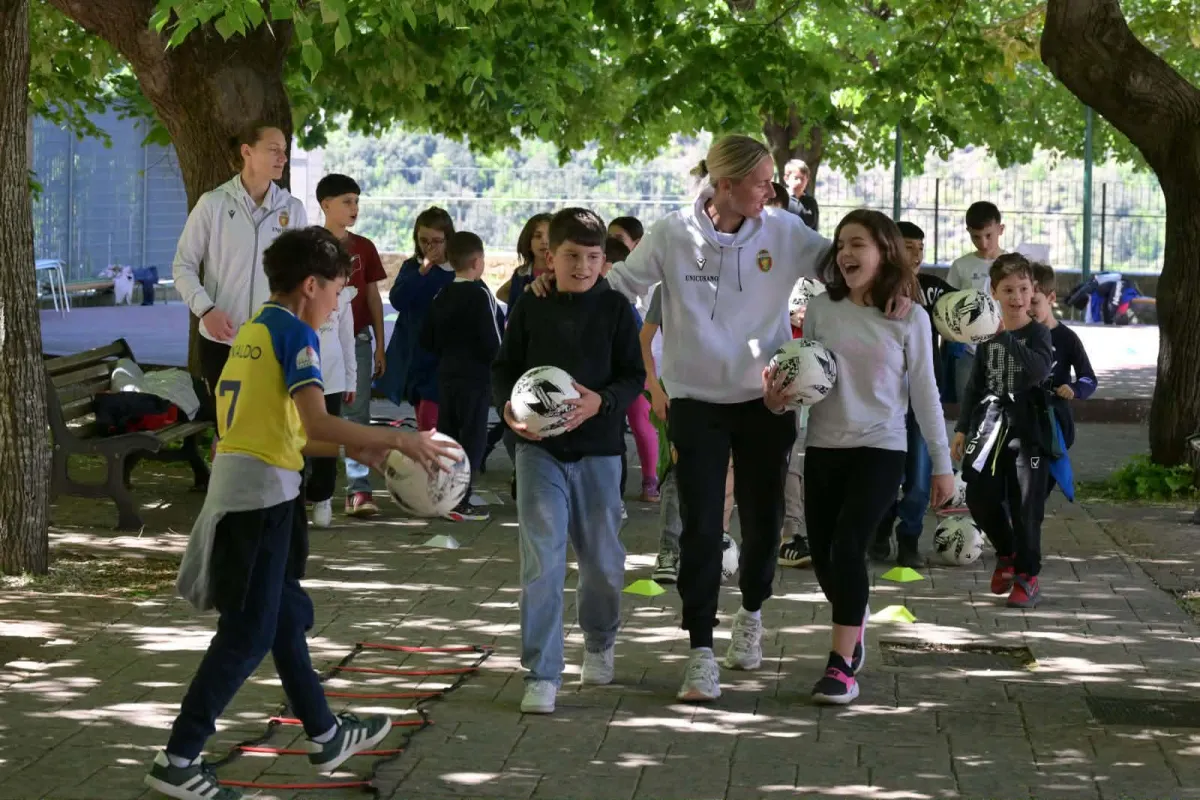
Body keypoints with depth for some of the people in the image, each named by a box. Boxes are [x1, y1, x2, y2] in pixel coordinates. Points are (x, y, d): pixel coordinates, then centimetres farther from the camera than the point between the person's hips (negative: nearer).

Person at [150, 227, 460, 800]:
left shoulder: (253, 331, 16)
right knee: (248, 635, -3)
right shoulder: (295, 333, -11)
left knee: (287, 617, 19)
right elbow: (316, 424, -23)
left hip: (237, 488, 9)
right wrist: (401, 441, -17)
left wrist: (353, 449, 18)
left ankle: (324, 735, 32)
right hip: (262, 494, -9)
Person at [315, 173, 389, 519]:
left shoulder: (364, 248, 8)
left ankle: (358, 491, -9)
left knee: (356, 416, -4)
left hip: (357, 340, 2)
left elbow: (373, 298, 10)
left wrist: (380, 346, 6)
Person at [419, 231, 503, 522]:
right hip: (475, 377, -7)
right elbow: (493, 341, -16)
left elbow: (427, 339, 11)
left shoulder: (442, 296, 7)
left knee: (446, 437, 14)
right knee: (473, 438, -3)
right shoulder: (481, 295, -14)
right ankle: (460, 502, -6)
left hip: (446, 375, 7)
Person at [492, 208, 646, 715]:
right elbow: (505, 367, 8)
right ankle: (542, 674, -4)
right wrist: (508, 406, -13)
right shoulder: (530, 308, 2)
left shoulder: (615, 309, 0)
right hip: (539, 448, -1)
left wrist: (600, 401, -20)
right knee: (541, 561, -8)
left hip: (598, 449, 1)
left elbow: (634, 376, -1)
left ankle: (599, 644, 40)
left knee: (602, 559, 12)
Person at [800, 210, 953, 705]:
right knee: (823, 555, 8)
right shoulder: (822, 309, 3)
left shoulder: (909, 317, -2)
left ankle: (842, 664, -11)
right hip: (824, 447, 3)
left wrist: (942, 463, 3)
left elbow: (924, 392, 2)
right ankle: (855, 623, 38)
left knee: (847, 547, -17)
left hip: (880, 448, -3)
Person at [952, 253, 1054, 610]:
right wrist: (963, 428, 13)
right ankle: (1006, 554, 29)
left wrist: (1005, 338, -29)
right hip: (990, 427, 5)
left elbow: (1038, 370, -26)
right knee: (979, 497, 4)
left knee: (1025, 504, -3)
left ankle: (1028, 577, 8)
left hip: (1027, 431, -5)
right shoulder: (988, 336, 8)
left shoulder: (1037, 333, -6)